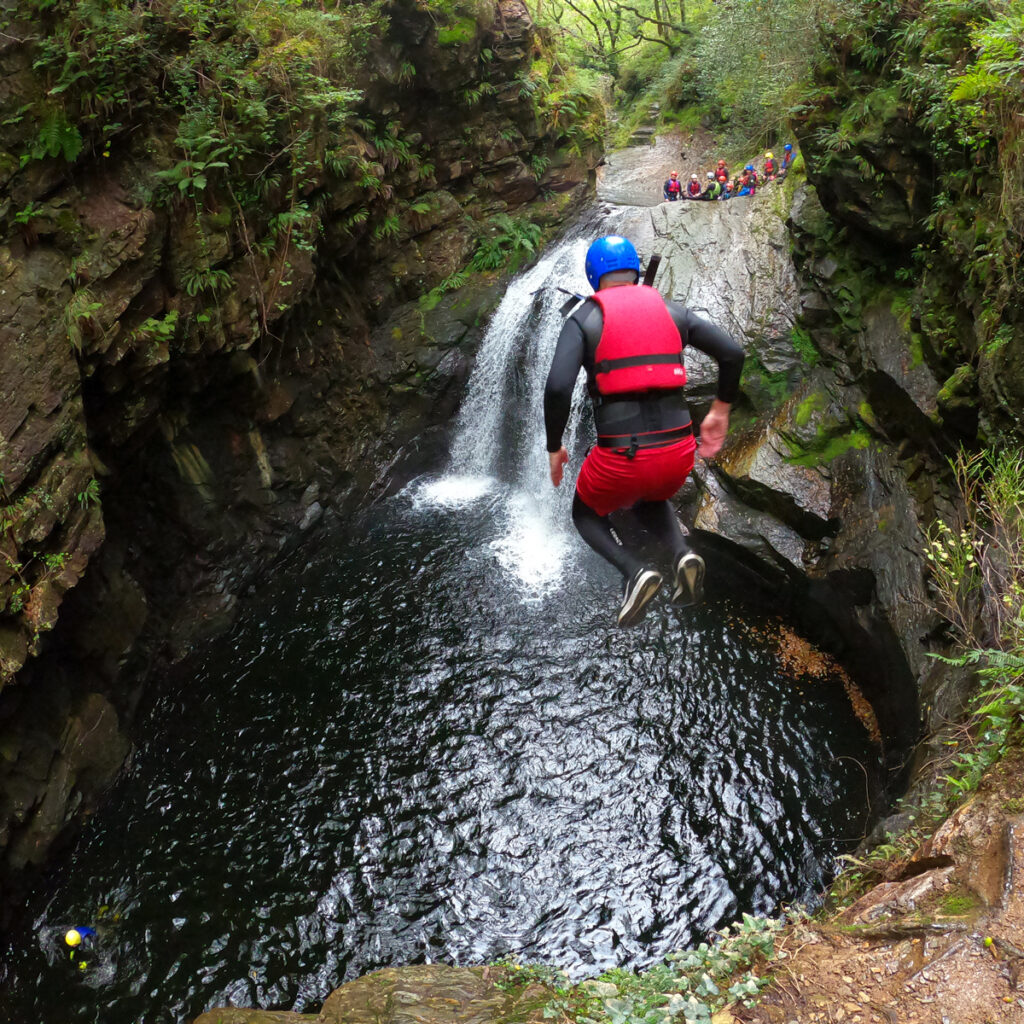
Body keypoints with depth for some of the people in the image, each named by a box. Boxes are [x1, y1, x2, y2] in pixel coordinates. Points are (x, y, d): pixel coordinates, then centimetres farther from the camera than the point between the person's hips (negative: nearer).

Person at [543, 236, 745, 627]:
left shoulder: (583, 320, 0)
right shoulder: (671, 311, 11)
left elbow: (557, 388, -15)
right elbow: (732, 353, 6)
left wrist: (554, 448, 0)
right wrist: (720, 411, 19)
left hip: (622, 457, -4)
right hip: (678, 450, 4)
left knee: (586, 514, 27)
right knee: (649, 501, 37)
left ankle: (634, 571, -2)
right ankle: (682, 553, 6)